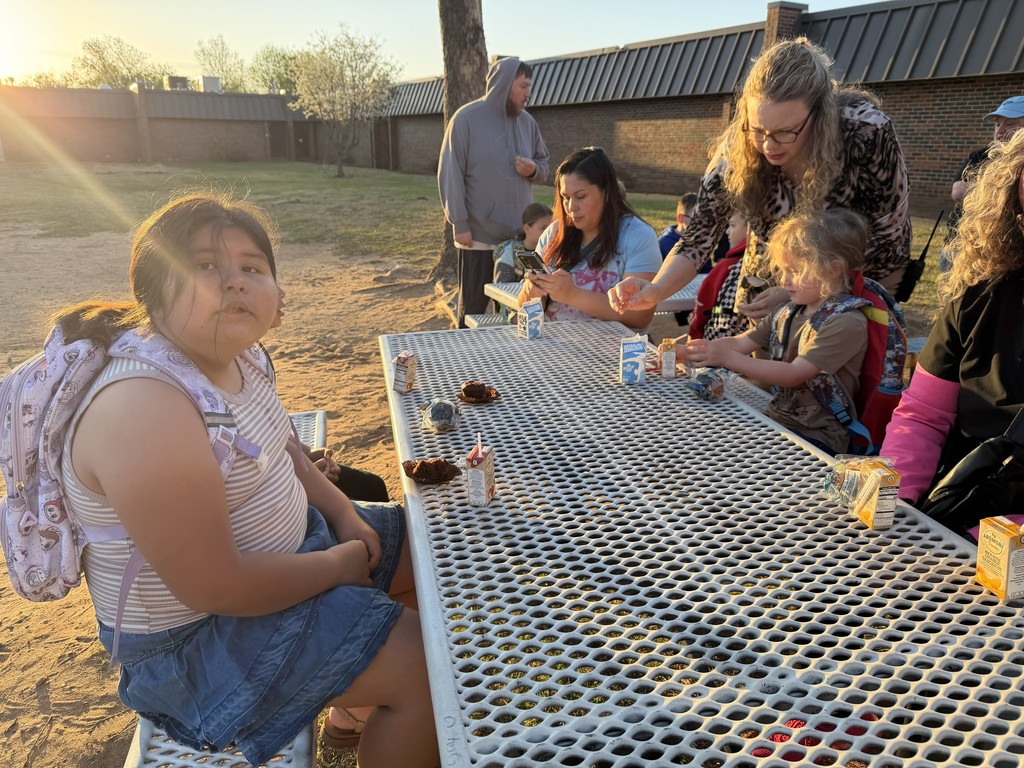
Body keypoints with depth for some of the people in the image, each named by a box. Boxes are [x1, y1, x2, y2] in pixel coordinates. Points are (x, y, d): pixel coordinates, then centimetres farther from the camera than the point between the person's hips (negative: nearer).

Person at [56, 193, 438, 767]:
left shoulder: (237, 354, -4)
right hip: (199, 635, -9)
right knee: (430, 665, -13)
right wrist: (336, 564, -16)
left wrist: (345, 514, -1)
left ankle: (354, 700, 36)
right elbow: (213, 588, -30)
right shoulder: (144, 408, -32)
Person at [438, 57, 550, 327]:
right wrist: (460, 224, -13)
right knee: (472, 308, 5)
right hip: (478, 235, -5)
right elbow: (450, 175, -9)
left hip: (520, 235, 5)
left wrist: (534, 170, -6)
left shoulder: (527, 121, 9)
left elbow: (543, 162, 19)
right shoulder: (466, 119, -7)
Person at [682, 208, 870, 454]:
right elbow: (740, 342, 8)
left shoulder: (847, 322, -14)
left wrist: (727, 358, -25)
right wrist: (688, 350, -9)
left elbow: (793, 374, -21)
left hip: (817, 437, -7)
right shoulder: (787, 313, 10)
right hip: (776, 419, 7)